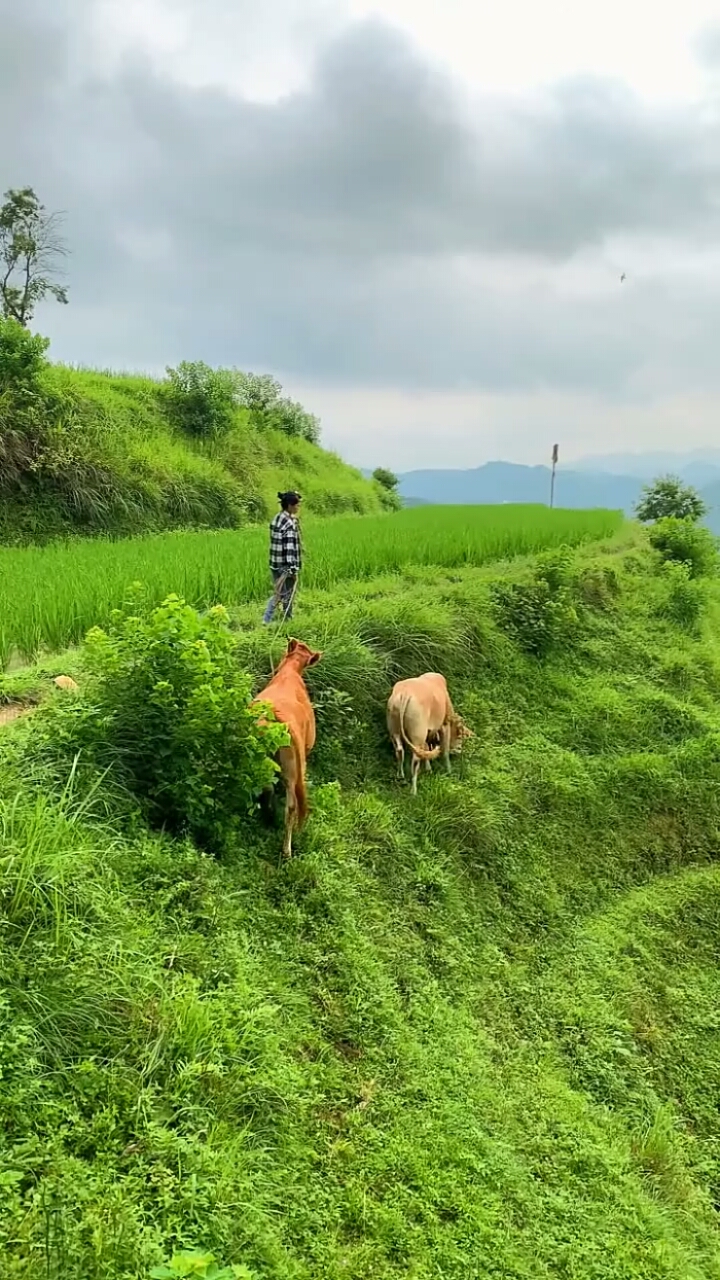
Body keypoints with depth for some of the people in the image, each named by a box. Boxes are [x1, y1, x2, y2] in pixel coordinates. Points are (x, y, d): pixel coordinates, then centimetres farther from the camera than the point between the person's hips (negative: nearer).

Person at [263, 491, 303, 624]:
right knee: (288, 595, 6)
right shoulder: (290, 523, -18)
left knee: (278, 593, 16)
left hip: (275, 564, 8)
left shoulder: (277, 519, 9)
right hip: (286, 566, -8)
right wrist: (293, 568, -23)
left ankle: (267, 621, 15)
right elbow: (290, 547, -22)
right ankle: (287, 621, 16)